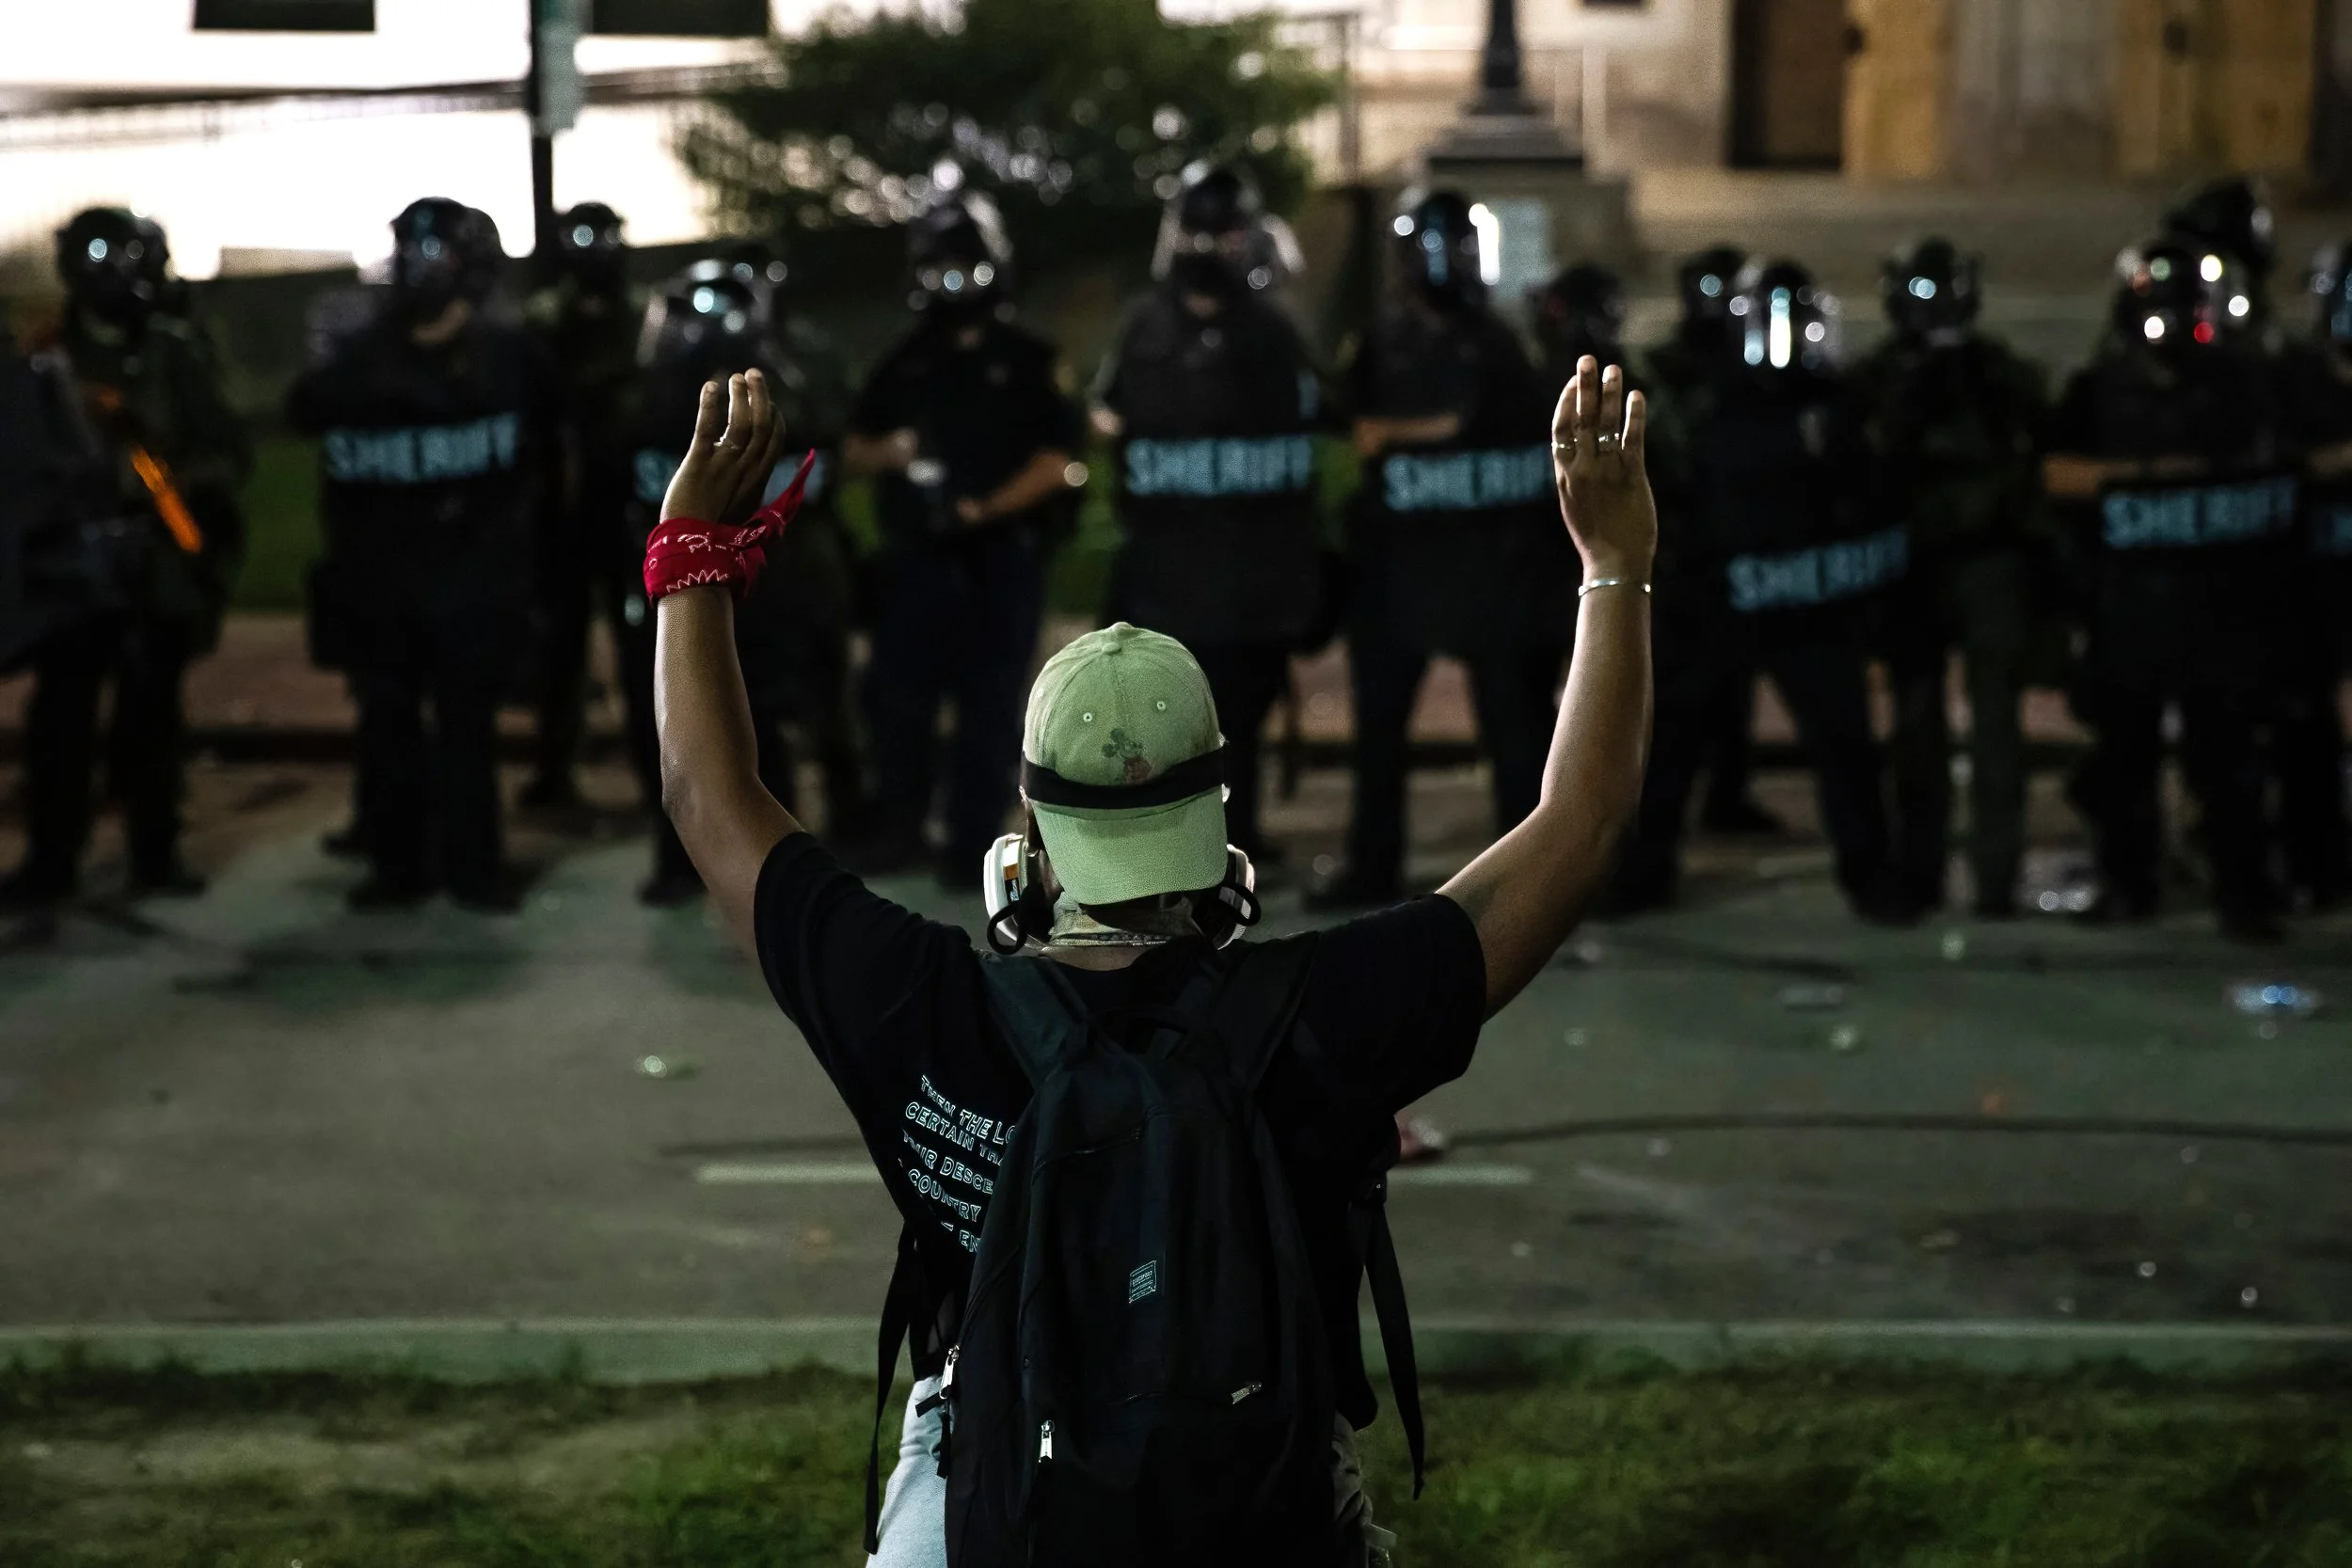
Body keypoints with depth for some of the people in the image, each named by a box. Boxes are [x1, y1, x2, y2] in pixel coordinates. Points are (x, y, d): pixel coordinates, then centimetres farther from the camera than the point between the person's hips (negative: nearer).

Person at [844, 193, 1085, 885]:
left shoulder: (1027, 360, 4)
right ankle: (897, 828, 11)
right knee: (896, 692, -2)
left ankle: (973, 841, 2)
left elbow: (1058, 459, -3)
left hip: (1000, 560, -3)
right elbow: (853, 450, 19)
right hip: (917, 555, 3)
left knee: (989, 704, -2)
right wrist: (888, 453, -5)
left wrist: (987, 508, -16)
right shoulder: (907, 361, 17)